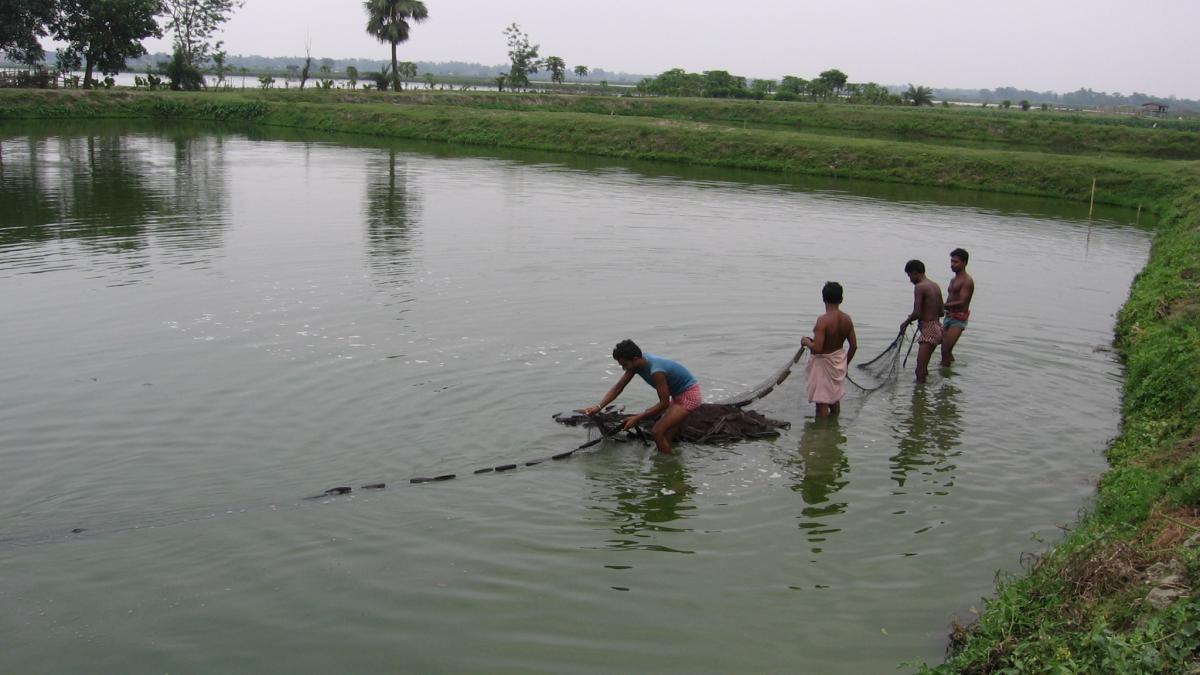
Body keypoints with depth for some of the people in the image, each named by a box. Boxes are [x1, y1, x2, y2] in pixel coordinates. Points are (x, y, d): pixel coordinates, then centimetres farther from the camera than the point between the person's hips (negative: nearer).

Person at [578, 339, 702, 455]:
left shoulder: (655, 371, -33)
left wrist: (637, 418, -24)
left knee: (657, 432, -14)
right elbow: (618, 387, -2)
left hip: (689, 395, -9)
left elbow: (664, 403, -26)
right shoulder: (636, 363, -8)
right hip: (678, 395, 9)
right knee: (666, 438, 14)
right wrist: (598, 407, -12)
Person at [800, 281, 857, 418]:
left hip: (823, 362, -7)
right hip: (839, 360, 7)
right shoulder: (847, 319, -4)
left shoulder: (823, 320, -25)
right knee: (835, 397, 23)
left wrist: (806, 342, -8)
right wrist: (845, 363, 18)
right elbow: (854, 346, 2)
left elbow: (817, 348, -29)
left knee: (822, 401, 1)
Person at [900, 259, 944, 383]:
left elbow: (917, 313, -17)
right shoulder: (936, 286, 14)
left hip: (928, 330, -10)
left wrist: (906, 322, 0)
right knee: (923, 367, 18)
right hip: (937, 328, 10)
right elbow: (941, 312, 18)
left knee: (920, 371, -13)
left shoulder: (919, 287, -12)